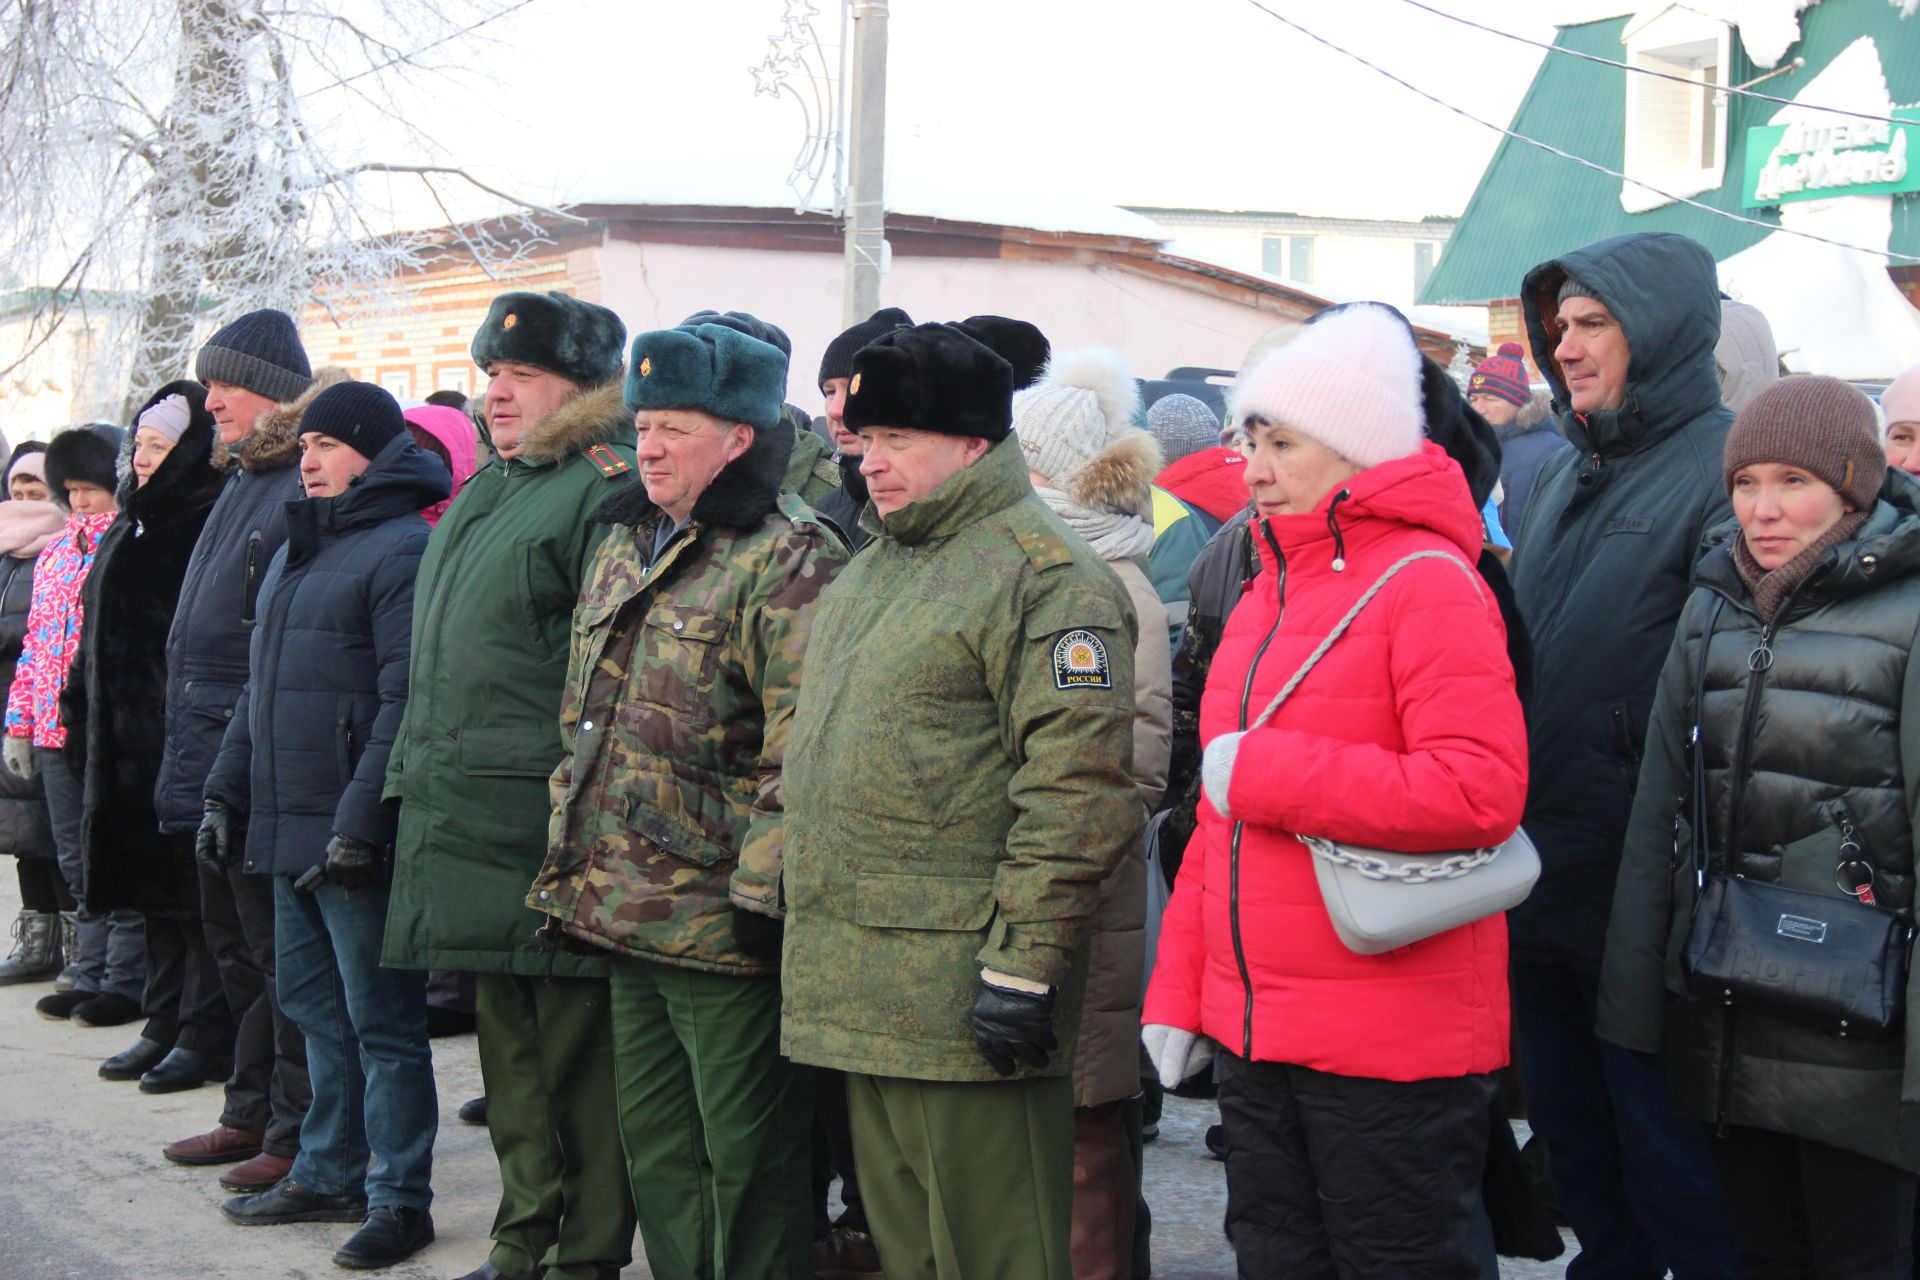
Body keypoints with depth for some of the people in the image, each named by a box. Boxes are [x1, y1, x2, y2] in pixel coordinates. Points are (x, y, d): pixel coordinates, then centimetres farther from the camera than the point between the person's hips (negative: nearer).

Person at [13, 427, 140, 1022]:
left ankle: (125, 982, 5)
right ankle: (90, 974, 20)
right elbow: (33, 644, 20)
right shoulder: (55, 553, 16)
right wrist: (20, 724, 15)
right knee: (78, 862, 12)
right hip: (56, 730, 7)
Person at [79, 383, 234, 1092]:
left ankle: (207, 1034, 2)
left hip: (185, 739, -9)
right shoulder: (135, 524, 17)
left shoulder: (207, 524, -13)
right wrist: (85, 711, 18)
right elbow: (100, 633, 22)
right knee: (152, 880, 13)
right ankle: (166, 1025, 21)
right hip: (131, 741, 9)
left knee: (192, 889, -4)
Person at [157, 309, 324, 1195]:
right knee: (232, 942, 17)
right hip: (215, 756, 10)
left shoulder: (307, 486, -15)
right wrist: (189, 753, 21)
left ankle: (297, 1134, 5)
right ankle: (251, 1114, 28)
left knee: (278, 949, -3)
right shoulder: (244, 482, 16)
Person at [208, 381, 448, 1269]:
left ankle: (399, 1198, 6)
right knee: (314, 1005, 16)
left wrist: (361, 822, -23)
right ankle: (329, 1174, 26)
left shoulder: (402, 549, -12)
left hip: (356, 837, -9)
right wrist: (228, 787, 17)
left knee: (381, 1018, -2)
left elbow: (406, 701, -19)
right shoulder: (296, 552, 17)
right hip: (287, 829, 9)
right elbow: (260, 687, 24)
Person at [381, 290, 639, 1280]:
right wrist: (412, 775, 23)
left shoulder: (604, 494, -10)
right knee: (505, 1034, 15)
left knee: (573, 1041, -2)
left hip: (550, 831, -9)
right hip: (468, 818, 9)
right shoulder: (484, 491, 19)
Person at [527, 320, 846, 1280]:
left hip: (721, 923, -9)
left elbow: (802, 751, -18)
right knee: (654, 1148, 17)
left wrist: (760, 890, -21)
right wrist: (571, 858, 19)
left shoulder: (790, 558, -12)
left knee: (746, 1162, 1)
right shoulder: (625, 545, 15)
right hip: (624, 910, 9)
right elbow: (583, 716, 22)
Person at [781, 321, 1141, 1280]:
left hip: (966, 1002, -9)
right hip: (861, 1001, 9)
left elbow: (1078, 791, -20)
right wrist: (773, 881, 24)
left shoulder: (1044, 576, -12)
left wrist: (1025, 963, -23)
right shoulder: (870, 569, 19)